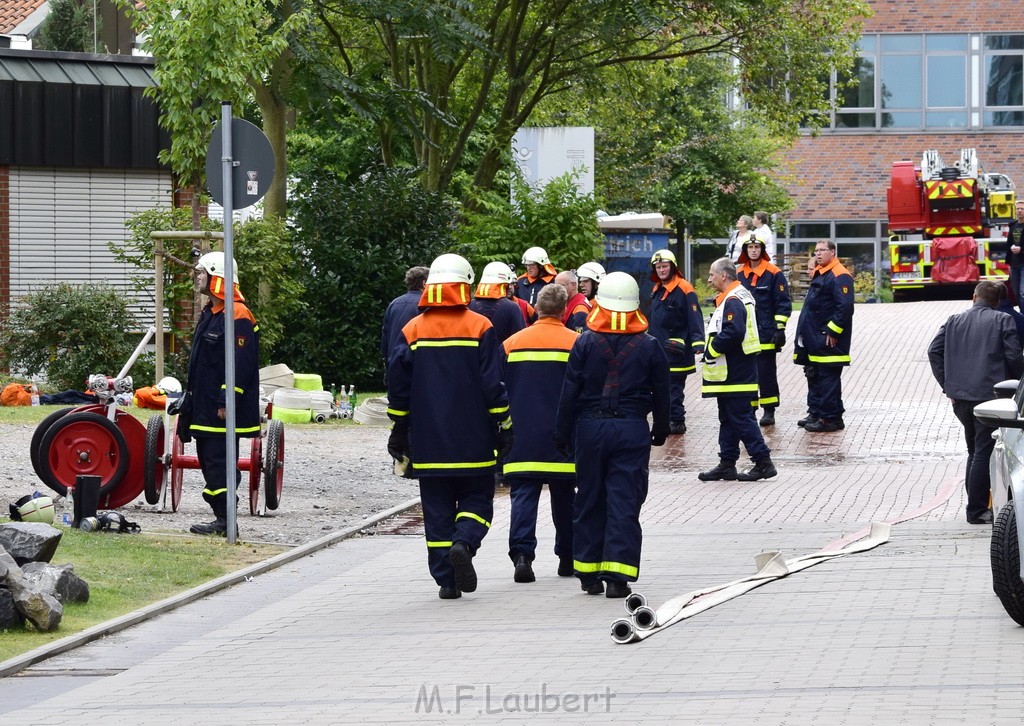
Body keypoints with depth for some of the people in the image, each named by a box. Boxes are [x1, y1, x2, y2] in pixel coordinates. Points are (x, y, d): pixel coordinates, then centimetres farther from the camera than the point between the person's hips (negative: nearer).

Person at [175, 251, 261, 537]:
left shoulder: (237, 316, -16)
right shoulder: (209, 313, 18)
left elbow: (241, 364, -21)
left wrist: (226, 403, -23)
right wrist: (188, 395, 24)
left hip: (223, 409, -11)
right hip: (204, 407, 11)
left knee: (220, 463, -9)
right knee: (208, 459, 12)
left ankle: (225, 520, -7)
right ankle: (221, 517, 16)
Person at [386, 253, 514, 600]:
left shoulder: (413, 330, 3)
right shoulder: (480, 327, -5)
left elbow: (398, 384, 4)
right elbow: (493, 383, -7)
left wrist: (400, 429, 13)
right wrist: (504, 425, 1)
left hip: (428, 441, 2)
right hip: (472, 441, -2)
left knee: (437, 508, 7)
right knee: (477, 498, 8)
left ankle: (445, 579, 4)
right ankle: (464, 543, -20)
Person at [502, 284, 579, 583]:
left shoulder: (511, 343, 4)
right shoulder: (576, 343, -3)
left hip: (521, 436, 1)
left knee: (523, 496, -2)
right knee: (563, 497, 11)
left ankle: (522, 555, -18)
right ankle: (568, 558, 19)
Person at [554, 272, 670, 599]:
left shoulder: (586, 344, -5)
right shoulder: (649, 347, -2)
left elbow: (570, 392, -3)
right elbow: (661, 393, 5)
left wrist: (563, 434, 5)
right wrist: (660, 430, 19)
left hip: (590, 427, 0)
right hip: (632, 428, 0)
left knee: (589, 500, 11)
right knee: (625, 503, 0)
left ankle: (589, 573, 16)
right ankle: (618, 575, -7)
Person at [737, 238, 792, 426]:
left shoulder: (773, 274, -4)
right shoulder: (739, 274, 10)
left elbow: (783, 304, -4)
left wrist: (780, 328, -9)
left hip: (766, 334, -4)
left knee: (766, 373, 0)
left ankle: (769, 411, 6)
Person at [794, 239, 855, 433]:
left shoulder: (840, 276, -15)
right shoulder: (818, 274, 17)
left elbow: (845, 307, -22)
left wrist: (833, 331, -21)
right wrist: (805, 332, 22)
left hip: (828, 340, -10)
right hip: (814, 338, 10)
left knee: (828, 378, -7)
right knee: (814, 376, 15)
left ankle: (831, 418, -4)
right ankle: (815, 413, 24)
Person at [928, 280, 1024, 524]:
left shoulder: (954, 321, 10)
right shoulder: (1002, 321, -3)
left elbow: (934, 351, 6)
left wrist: (947, 385, 10)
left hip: (960, 395, 5)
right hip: (989, 394, -5)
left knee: (974, 450, 19)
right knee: (984, 452, -2)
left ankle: (975, 505, 21)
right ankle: (977, 511, -5)